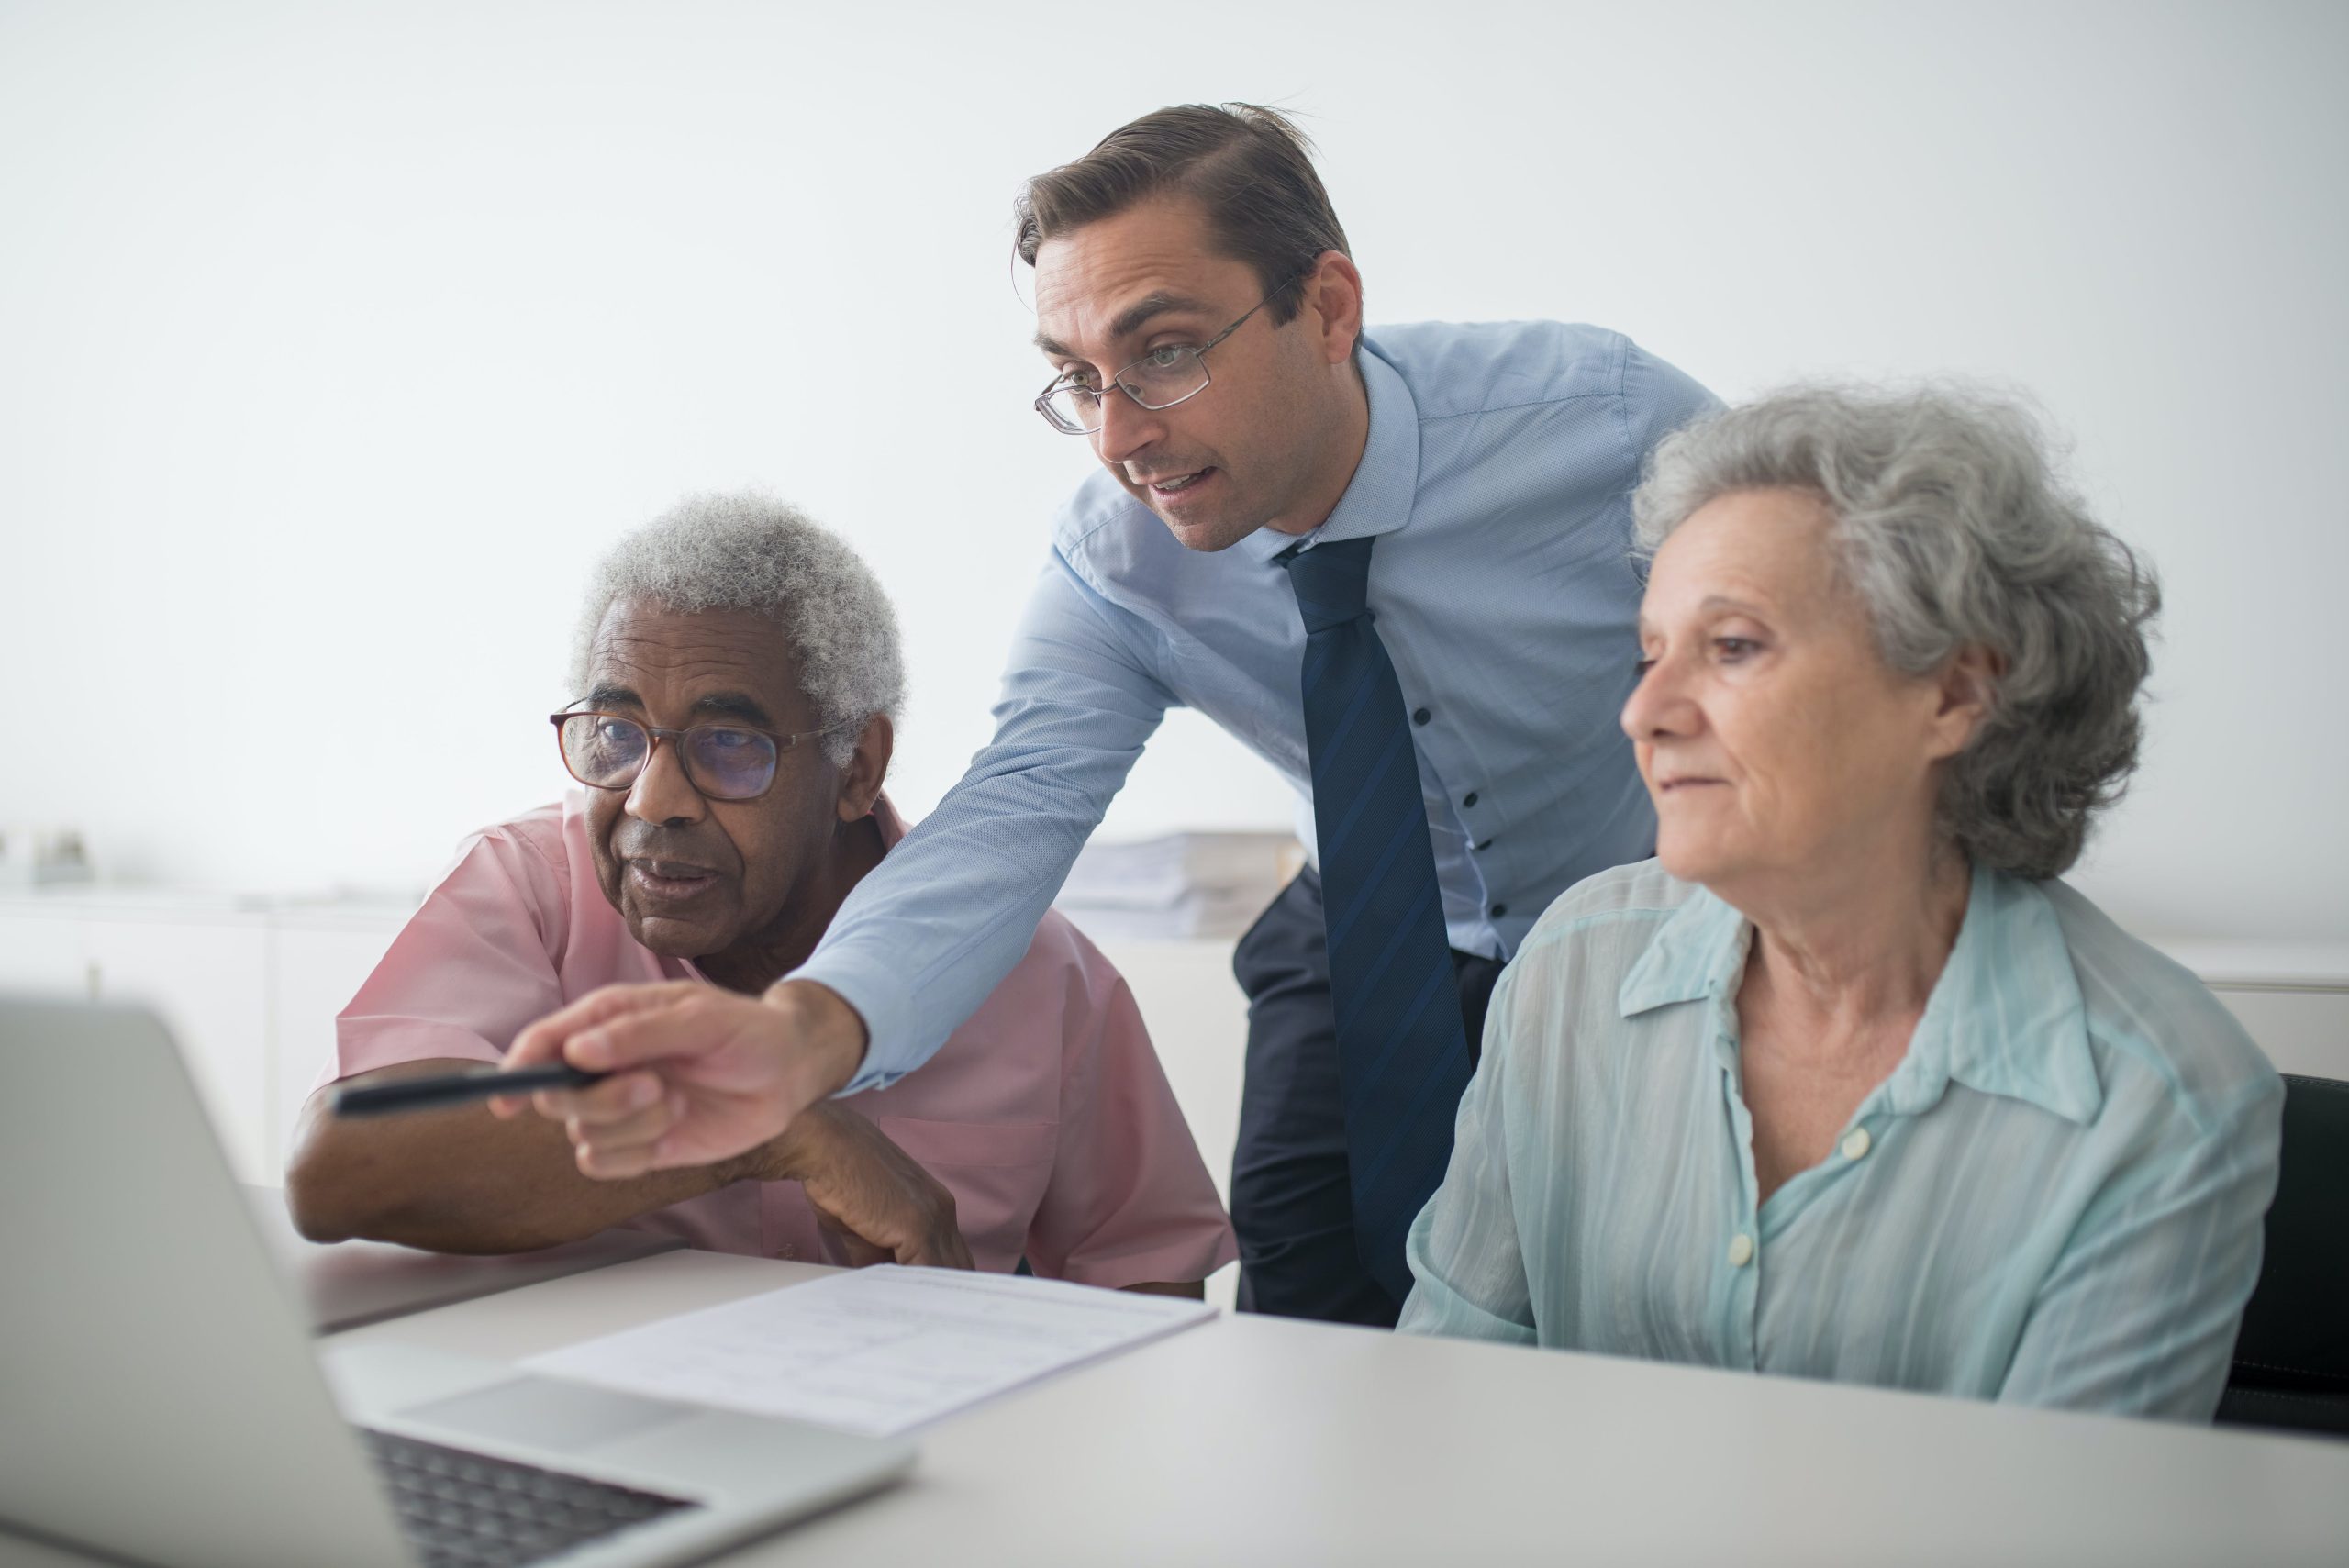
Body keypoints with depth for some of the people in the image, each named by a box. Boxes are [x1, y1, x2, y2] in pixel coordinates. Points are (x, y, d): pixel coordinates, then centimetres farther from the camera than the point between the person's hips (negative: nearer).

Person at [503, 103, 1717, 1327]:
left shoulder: (1598, 418, -26)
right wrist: (804, 1031, -53)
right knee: (1305, 1318, -13)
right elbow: (1016, 811, -33)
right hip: (1372, 954, 2)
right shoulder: (1114, 562, -20)